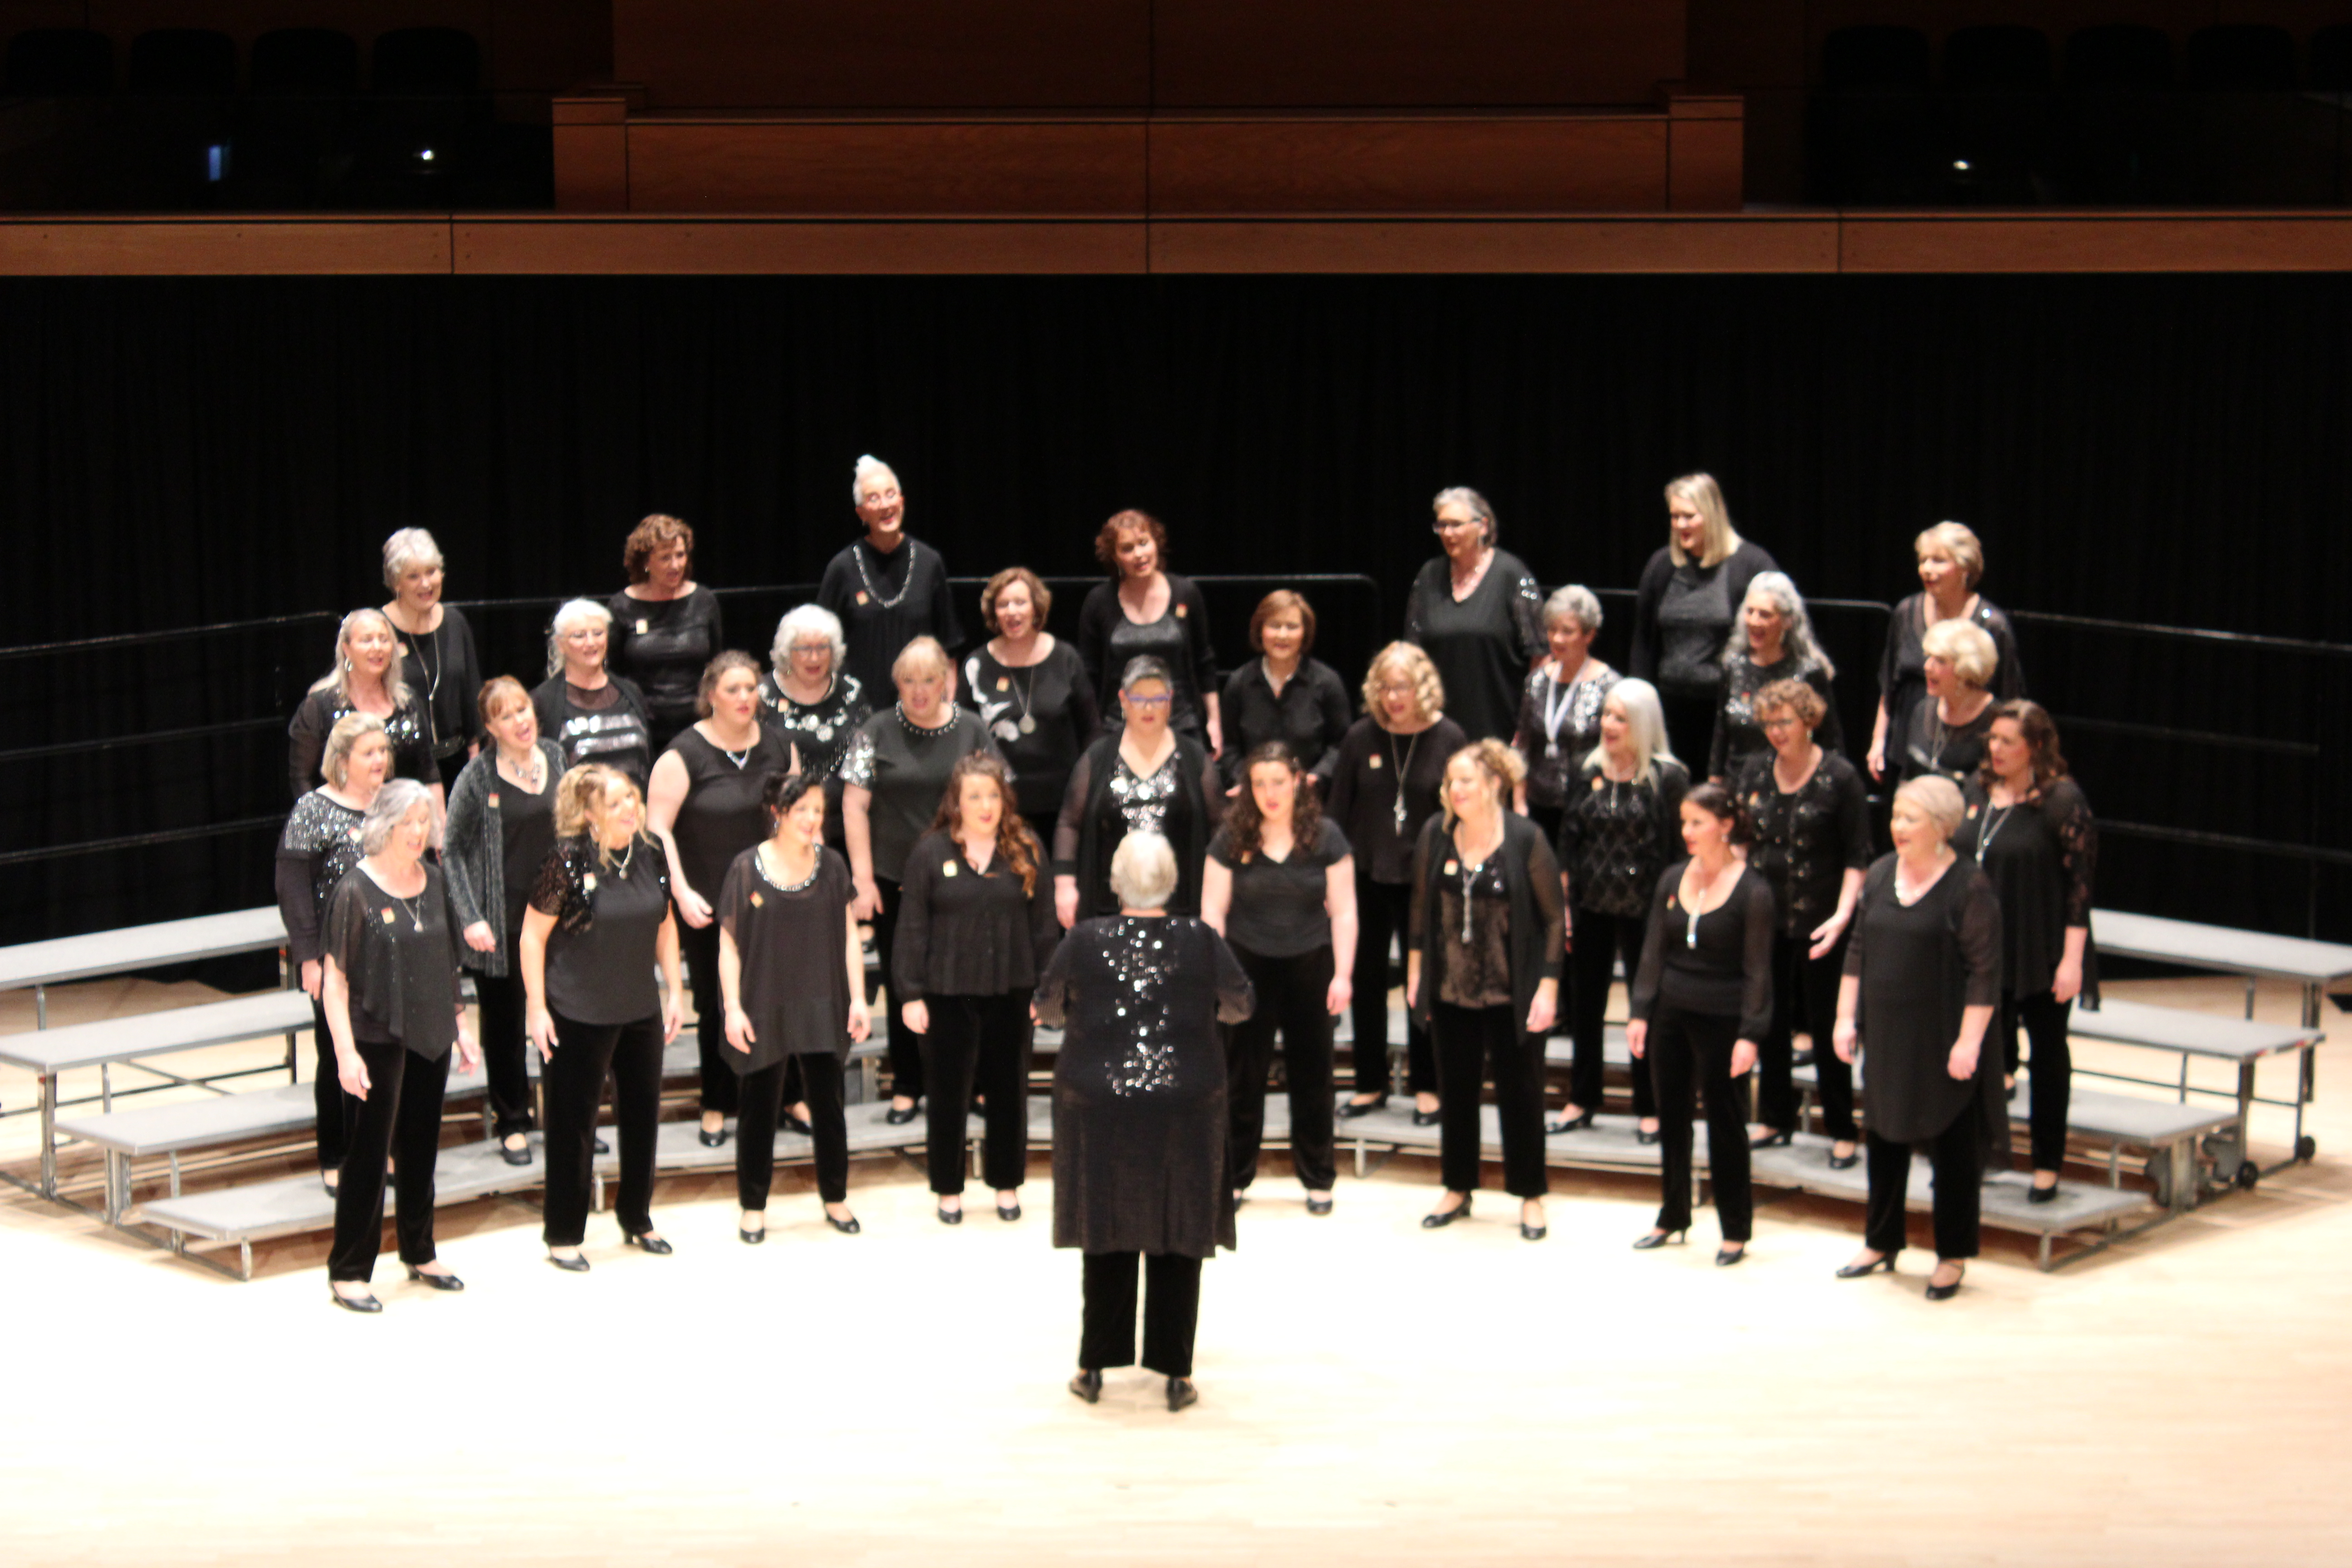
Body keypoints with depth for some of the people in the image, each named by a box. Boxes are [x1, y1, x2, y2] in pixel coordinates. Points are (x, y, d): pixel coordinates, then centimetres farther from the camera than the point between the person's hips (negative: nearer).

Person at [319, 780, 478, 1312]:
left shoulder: (432, 880, 6)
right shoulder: (356, 892, -13)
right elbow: (336, 978, -13)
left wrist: (459, 1023, 16)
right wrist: (346, 1052, -18)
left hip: (431, 1035, 6)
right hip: (380, 1037, -6)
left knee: (421, 1147, 15)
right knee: (370, 1153, -2)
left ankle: (419, 1252, 29)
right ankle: (347, 1272, 5)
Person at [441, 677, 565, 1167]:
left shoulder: (555, 758, 3)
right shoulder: (478, 776, -9)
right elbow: (452, 849, -6)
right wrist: (470, 918, -13)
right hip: (501, 920, -3)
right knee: (505, 1020, 7)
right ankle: (511, 1122, 21)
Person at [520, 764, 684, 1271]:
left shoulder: (649, 855, -1)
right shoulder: (568, 862, -17)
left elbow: (665, 923, 12)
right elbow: (533, 935, -13)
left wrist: (673, 991, 9)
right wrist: (537, 1008, -14)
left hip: (640, 1012, 6)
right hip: (577, 1016, -6)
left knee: (643, 1115, 16)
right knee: (572, 1126, 5)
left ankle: (637, 1220, 34)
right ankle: (563, 1237, 16)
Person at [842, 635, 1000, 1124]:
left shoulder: (973, 731, 4)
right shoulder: (877, 732, 0)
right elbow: (854, 805, -1)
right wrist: (863, 878, -6)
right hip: (894, 880, 0)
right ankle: (906, 1088, 16)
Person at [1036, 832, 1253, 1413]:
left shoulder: (1085, 941, -6)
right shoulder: (1201, 940, -6)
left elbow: (1046, 1009, 10)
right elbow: (1240, 1005, 11)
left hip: (1099, 1102, 1)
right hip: (1183, 1104, 0)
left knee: (1106, 1236, 12)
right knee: (1177, 1241, 7)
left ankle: (1095, 1368, 16)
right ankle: (1175, 1374, 9)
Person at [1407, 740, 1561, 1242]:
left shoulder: (1525, 839, -13)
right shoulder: (1436, 834, -3)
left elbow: (1553, 918, -8)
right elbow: (1421, 905, 9)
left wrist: (1548, 988, -12)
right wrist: (1416, 974, 9)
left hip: (1512, 994, -3)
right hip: (1450, 990, 4)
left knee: (1520, 1092, 5)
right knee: (1455, 1090, 12)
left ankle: (1530, 1196, 18)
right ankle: (1458, 1190, 26)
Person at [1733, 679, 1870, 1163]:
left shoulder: (1840, 778, -8)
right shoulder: (1755, 772, 5)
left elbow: (1858, 856, -8)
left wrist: (1843, 913, -18)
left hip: (1818, 924, -4)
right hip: (1763, 919, 5)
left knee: (1826, 1025, 1)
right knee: (1770, 1023, 11)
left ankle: (1842, 1132, 9)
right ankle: (1776, 1120, 25)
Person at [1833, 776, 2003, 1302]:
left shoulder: (1969, 887, -13)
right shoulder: (1881, 874, 5)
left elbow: (1984, 972, -14)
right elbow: (1858, 950, 12)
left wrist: (1969, 1041, -18)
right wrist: (1846, 1018, 8)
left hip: (1941, 1041, -6)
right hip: (1885, 1036, 6)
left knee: (1952, 1145, 5)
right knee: (1883, 1137, 15)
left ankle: (1954, 1257, 16)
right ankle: (1881, 1243, 30)